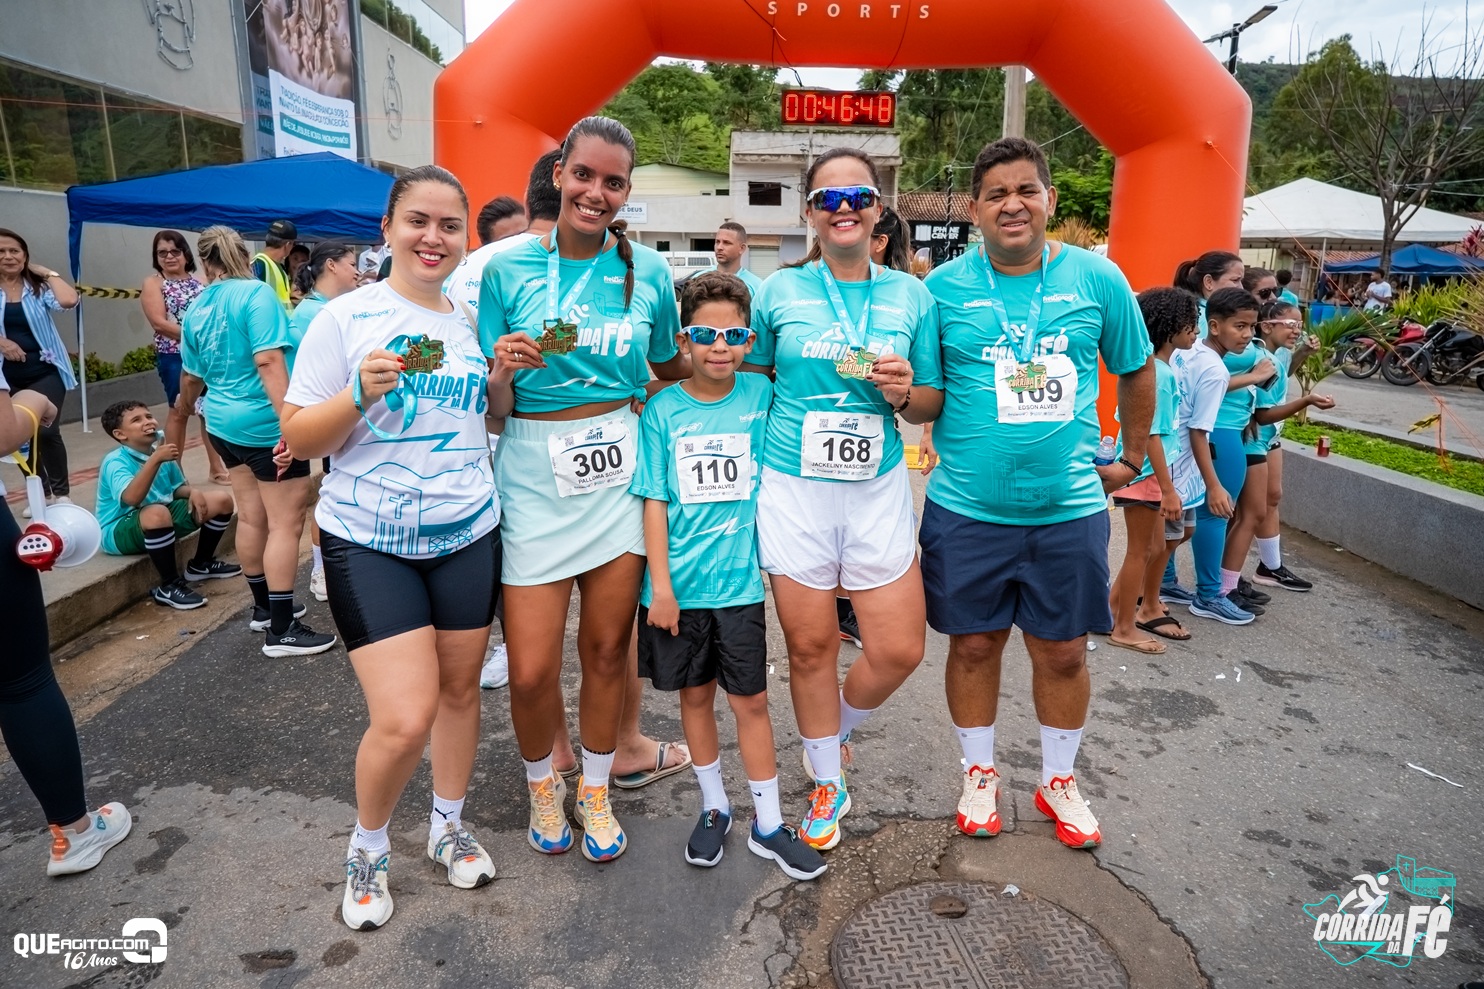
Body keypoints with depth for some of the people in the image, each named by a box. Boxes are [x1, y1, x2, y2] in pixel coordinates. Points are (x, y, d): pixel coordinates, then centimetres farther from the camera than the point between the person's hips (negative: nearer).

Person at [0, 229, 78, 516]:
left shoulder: (39, 287, 2)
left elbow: (68, 300, -18)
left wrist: (48, 272, -7)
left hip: (45, 371, -2)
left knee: (47, 431, -11)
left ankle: (61, 491, 5)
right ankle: (40, 492, 23)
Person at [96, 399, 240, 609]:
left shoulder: (160, 448, 1)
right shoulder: (115, 462, -21)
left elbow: (177, 487, 14)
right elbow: (131, 498, -40)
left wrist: (192, 492, -9)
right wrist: (155, 460, -46)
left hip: (159, 525, 8)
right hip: (119, 532, -8)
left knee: (222, 500, -1)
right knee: (157, 513, -41)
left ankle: (201, 564, 16)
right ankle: (169, 586, -23)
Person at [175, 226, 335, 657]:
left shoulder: (197, 310, 10)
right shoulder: (256, 294, -12)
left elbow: (192, 375, 22)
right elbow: (269, 361, -24)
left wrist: (183, 408, 43)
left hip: (225, 422, 8)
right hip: (266, 425, -8)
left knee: (251, 517, 16)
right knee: (286, 524, -3)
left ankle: (264, 607, 28)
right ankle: (281, 630, -1)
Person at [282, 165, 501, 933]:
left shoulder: (470, 321, 8)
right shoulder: (345, 317, -5)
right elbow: (298, 440, -4)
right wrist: (360, 393, -22)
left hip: (467, 531, 4)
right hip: (369, 541, -4)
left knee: (459, 688, 13)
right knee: (404, 719, -9)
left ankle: (449, 825, 37)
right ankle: (367, 846, 22)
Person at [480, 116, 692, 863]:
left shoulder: (646, 270, 2)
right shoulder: (509, 268, -3)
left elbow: (671, 367, 18)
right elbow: (493, 409, -3)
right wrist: (503, 370, -21)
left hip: (621, 471, 2)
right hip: (535, 474, -1)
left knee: (608, 647, 12)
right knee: (531, 669, 0)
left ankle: (595, 792, 37)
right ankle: (542, 785, 33)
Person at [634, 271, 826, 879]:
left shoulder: (762, 397, -2)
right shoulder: (663, 411, -4)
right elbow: (654, 503, -5)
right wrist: (660, 587, -8)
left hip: (740, 582, 0)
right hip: (680, 585, 0)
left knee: (751, 700, 8)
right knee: (695, 695, 15)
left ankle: (767, 823, 24)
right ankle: (714, 807, 34)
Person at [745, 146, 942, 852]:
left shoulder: (911, 296, 6)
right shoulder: (779, 291, 2)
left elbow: (932, 405, 10)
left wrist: (904, 392, -11)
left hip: (877, 489, 2)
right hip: (794, 488, -1)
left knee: (900, 649, 2)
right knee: (810, 644, 7)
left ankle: (835, 728, 35)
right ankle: (828, 784, 31)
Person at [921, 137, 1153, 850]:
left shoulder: (1097, 278, 1)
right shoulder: (942, 287, -3)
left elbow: (1135, 370, 15)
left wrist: (1131, 457, 16)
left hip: (1068, 507, 1)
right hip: (966, 508, -1)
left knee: (1063, 651, 12)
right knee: (974, 644, 11)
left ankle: (1058, 780, 35)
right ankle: (979, 773, 34)